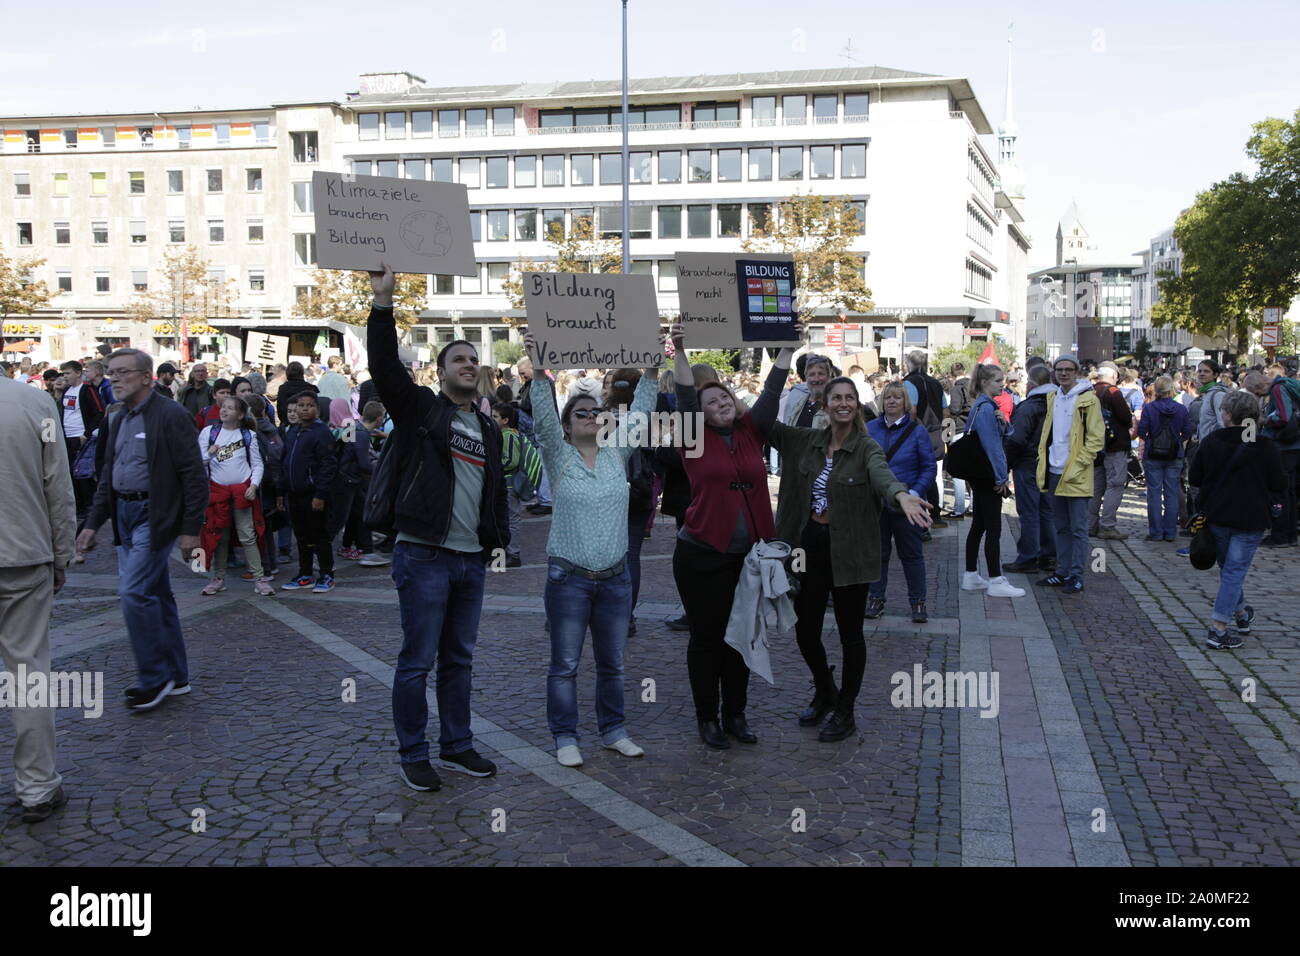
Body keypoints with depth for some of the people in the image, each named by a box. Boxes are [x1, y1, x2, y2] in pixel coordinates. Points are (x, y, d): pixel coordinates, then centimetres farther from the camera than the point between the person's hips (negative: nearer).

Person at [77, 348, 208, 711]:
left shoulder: (171, 415, -12)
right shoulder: (118, 419, 13)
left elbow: (194, 476, -14)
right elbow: (107, 476, 19)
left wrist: (191, 529, -16)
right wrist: (93, 523, 13)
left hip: (155, 516, -8)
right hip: (124, 515, 8)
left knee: (134, 592, -13)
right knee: (156, 595, 12)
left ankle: (155, 677, 0)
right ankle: (175, 677, 20)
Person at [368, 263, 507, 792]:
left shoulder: (488, 428, 16)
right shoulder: (420, 408, -1)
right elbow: (384, 366, -17)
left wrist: (499, 534, 12)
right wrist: (383, 303, -24)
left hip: (472, 559, 6)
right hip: (424, 555, -6)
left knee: (459, 659, 15)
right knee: (417, 661, 1)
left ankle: (457, 746, 27)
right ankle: (413, 755, 13)